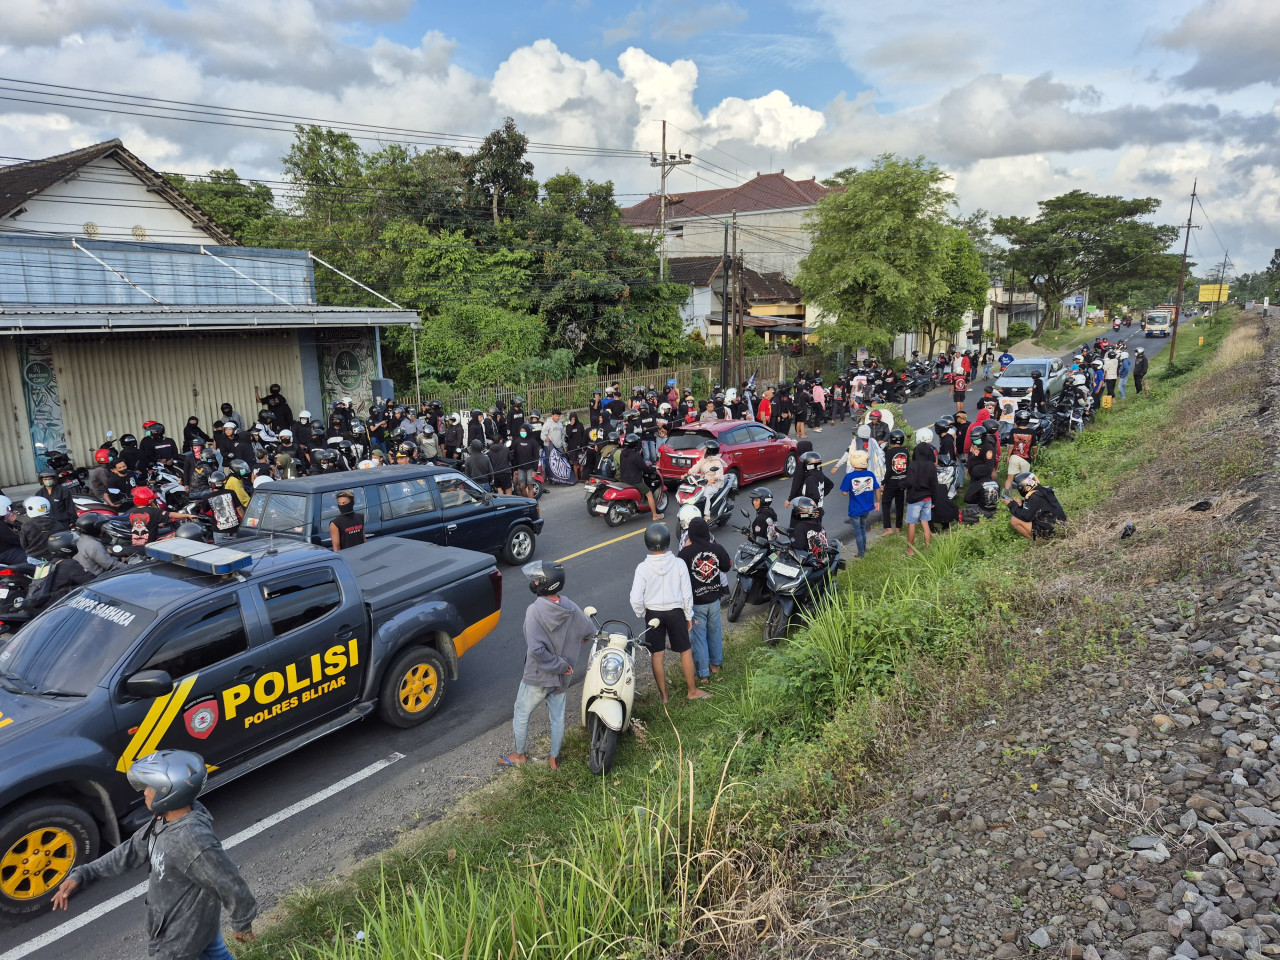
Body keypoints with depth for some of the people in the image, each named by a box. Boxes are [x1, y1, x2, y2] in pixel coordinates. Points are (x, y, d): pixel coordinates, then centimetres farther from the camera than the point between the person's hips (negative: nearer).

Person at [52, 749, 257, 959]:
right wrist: (82, 874, -1)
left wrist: (241, 924, -14)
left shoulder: (192, 840, -38)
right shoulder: (165, 820, -9)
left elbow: (232, 887, -30)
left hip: (183, 935, -8)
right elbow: (132, 850, 6)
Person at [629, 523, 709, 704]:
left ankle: (663, 694, 24)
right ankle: (692, 690, 27)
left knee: (657, 655, 13)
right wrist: (688, 616, 7)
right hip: (676, 612, 0)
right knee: (686, 651, 17)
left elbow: (636, 599, -15)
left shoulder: (643, 568, -16)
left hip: (653, 614, 0)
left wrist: (642, 614, 5)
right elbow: (687, 594, -7)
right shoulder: (679, 564, -14)